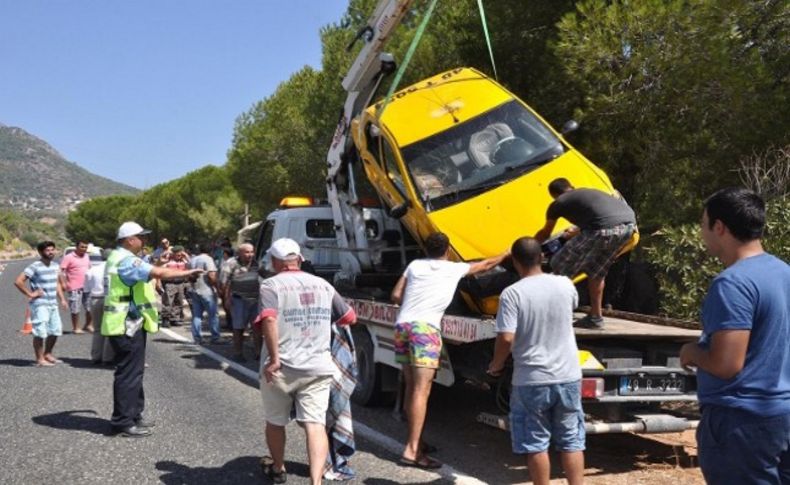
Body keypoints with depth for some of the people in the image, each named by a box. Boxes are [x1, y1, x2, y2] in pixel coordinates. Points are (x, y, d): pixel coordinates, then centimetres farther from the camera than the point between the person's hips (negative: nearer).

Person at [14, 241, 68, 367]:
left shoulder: (55, 266, 11)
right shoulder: (35, 267, -12)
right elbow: (18, 281, -17)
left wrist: (62, 299, 14)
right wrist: (30, 294, -14)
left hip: (53, 304, 8)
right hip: (40, 305, -8)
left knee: (55, 330, 13)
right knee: (40, 332, -5)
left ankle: (47, 354, 29)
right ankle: (40, 359, 4)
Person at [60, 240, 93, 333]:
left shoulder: (86, 256, 14)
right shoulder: (69, 257, -7)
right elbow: (61, 270, -12)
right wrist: (63, 283, -20)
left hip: (87, 286, 6)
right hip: (74, 288, -6)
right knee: (75, 309, -1)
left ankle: (88, 325, 22)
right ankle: (76, 328, 9)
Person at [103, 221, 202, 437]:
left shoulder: (119, 258, 18)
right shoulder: (126, 260, -18)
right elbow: (158, 272, -25)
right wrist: (186, 273, -17)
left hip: (127, 323, 11)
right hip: (127, 325, -11)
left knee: (133, 371, 17)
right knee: (128, 373, -6)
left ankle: (132, 416, 25)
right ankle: (123, 422, 0)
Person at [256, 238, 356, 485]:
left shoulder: (271, 284, -4)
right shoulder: (323, 285, 11)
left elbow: (269, 319, -22)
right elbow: (349, 317, 17)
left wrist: (274, 358, -19)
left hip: (280, 368, -2)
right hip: (318, 368, 3)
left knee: (275, 422, 19)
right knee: (316, 424, -3)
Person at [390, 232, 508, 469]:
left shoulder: (414, 265, 17)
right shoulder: (454, 268, 11)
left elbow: (396, 296, 14)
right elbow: (486, 265, 27)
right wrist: (505, 254, 44)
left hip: (402, 325, 5)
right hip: (425, 327, -5)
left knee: (411, 388, 15)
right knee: (421, 390, -10)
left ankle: (415, 441, 26)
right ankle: (412, 450, -17)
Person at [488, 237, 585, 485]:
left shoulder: (512, 293, -14)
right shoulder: (565, 284, -1)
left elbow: (506, 338, -18)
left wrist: (496, 365, 0)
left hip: (531, 381, -3)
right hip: (568, 377, 3)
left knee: (536, 444, 9)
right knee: (572, 441, 13)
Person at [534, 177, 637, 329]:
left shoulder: (559, 203, 19)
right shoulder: (589, 192, 35)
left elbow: (545, 234, 34)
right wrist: (577, 231, 72)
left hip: (606, 229, -7)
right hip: (629, 223, 7)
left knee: (561, 267, 10)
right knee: (596, 270, 27)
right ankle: (595, 317, 32)